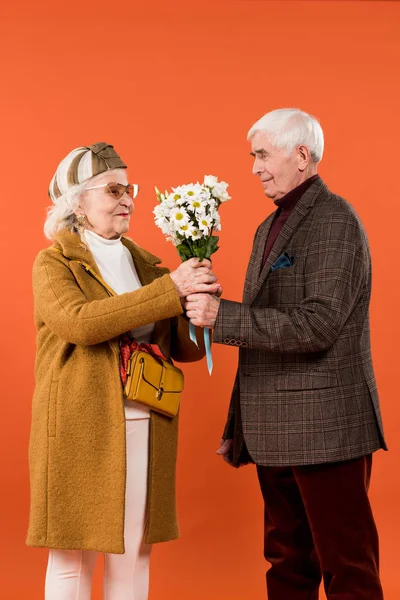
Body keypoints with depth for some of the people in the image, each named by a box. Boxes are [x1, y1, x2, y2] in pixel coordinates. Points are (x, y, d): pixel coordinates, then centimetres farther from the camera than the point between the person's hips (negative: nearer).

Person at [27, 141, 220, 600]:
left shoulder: (142, 262, 13)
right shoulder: (53, 263, 0)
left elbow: (184, 348, 9)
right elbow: (79, 322, -22)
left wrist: (199, 300, -12)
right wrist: (169, 290, -23)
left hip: (144, 429, 4)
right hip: (80, 428, -4)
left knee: (135, 551, 8)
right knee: (73, 554, 3)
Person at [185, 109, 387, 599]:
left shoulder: (335, 221, -12)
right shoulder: (269, 228, 16)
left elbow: (317, 326, -22)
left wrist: (222, 315, -23)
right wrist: (241, 423, 17)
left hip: (324, 428, -9)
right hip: (274, 430, 9)